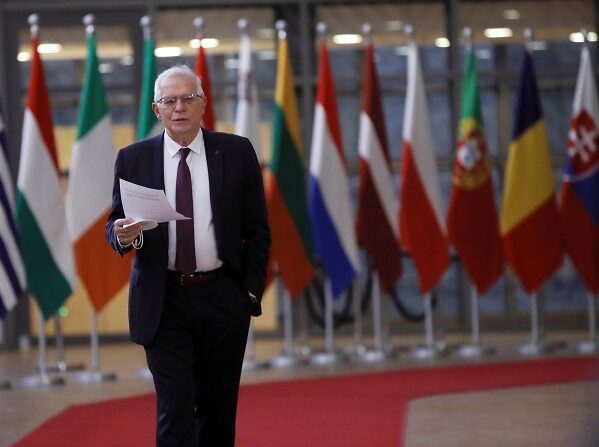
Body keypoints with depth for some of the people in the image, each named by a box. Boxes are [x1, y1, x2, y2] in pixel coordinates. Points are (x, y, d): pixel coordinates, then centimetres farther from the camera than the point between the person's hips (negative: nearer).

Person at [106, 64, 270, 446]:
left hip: (223, 299, 1)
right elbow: (115, 225, 6)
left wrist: (252, 289, -1)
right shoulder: (133, 159, 2)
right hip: (163, 302, -1)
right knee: (175, 407, -7)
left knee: (219, 407, 9)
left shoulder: (237, 152, 2)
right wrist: (123, 234, -18)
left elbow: (257, 229, 5)